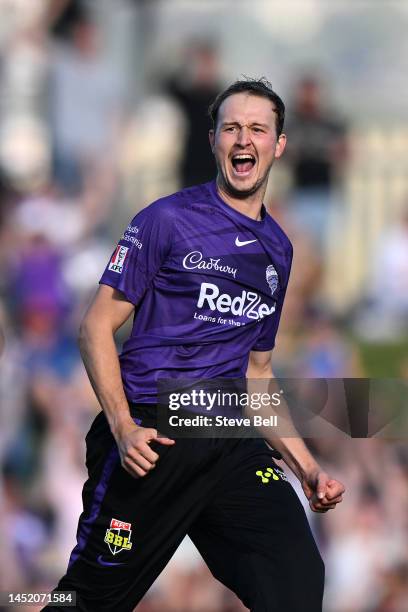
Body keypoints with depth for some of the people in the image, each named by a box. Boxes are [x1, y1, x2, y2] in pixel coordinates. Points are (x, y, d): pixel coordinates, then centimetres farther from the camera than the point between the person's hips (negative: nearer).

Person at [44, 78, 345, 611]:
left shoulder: (277, 248, 18)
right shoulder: (168, 220, 0)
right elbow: (97, 327, -3)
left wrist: (307, 468, 18)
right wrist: (123, 428, -16)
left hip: (233, 445, 4)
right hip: (151, 441, -4)